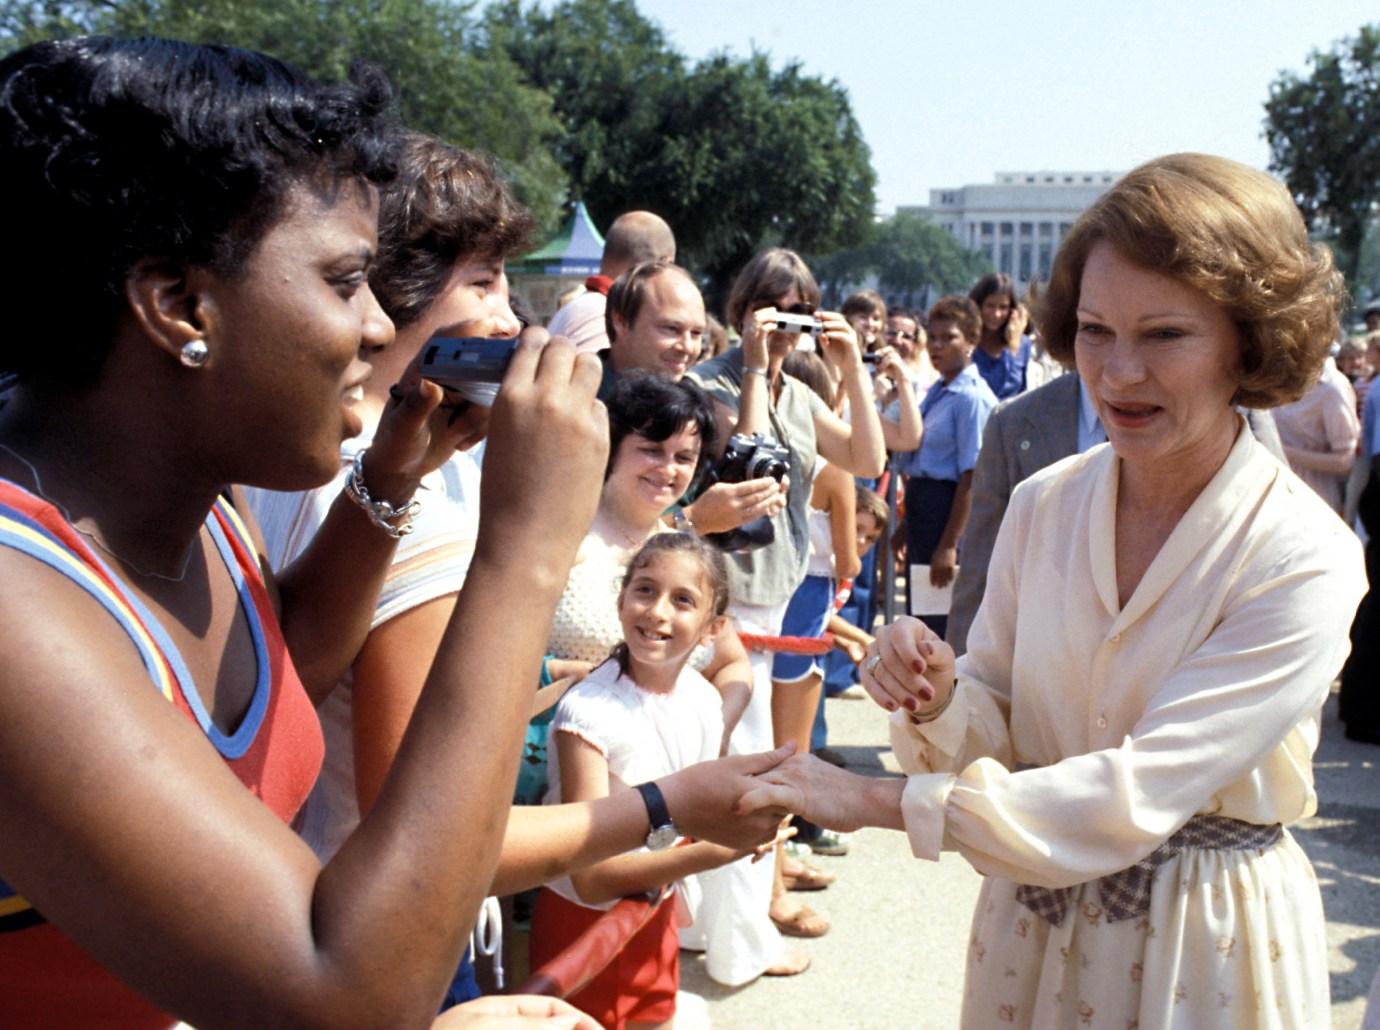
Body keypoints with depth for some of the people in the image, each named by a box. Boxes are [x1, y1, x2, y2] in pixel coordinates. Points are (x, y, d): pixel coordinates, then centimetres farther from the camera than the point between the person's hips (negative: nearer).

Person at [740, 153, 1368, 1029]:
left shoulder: (1304, 560, -21)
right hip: (1034, 924, 4)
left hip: (1205, 938, -3)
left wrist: (879, 801, -27)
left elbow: (1139, 796, -27)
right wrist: (941, 701, -23)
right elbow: (1002, 735, -1)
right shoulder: (1042, 505, -7)